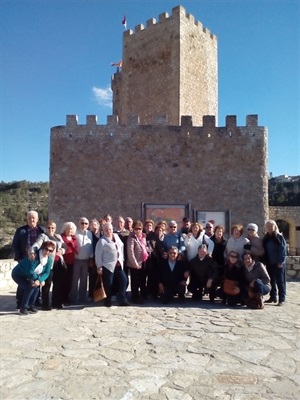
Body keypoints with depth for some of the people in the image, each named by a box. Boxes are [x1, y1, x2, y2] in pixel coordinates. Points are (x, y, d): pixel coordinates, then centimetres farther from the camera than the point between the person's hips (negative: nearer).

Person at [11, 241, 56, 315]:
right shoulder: (34, 256, -32)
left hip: (28, 277, 7)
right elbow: (30, 272, -32)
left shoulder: (49, 260, -12)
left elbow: (46, 273, -10)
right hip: (18, 274, -7)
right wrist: (39, 279, -20)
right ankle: (23, 308, -10)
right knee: (30, 287, -23)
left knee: (37, 286, -12)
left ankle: (31, 306, 7)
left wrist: (39, 280, -27)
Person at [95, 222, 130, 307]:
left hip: (118, 264, 6)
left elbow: (121, 247, 16)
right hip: (107, 265, -6)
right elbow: (98, 255, -10)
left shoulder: (116, 236, 10)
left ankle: (122, 300, 13)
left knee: (123, 280, 2)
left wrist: (121, 259, 11)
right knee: (108, 284, 2)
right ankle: (108, 301, 18)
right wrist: (99, 266, -14)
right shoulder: (102, 241, -8)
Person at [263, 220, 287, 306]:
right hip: (269, 263, 6)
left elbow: (283, 250, -10)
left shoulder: (279, 237, -6)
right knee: (271, 281, 11)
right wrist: (265, 261, 6)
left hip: (278, 263, -6)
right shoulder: (265, 238, 11)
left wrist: (281, 262, -16)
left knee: (280, 281, -1)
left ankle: (282, 299, 4)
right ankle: (273, 297, 21)